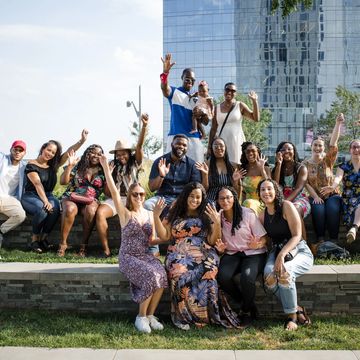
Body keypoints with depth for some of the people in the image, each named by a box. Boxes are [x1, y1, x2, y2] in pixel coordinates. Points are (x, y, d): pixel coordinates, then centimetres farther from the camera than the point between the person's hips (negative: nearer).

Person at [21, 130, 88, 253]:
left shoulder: (53, 165, 10)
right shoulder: (31, 165, -6)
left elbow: (69, 152, 1)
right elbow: (38, 184, -19)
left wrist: (82, 140, -13)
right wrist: (45, 201, -32)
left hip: (48, 195, 4)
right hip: (31, 196, -4)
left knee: (55, 207, -31)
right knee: (42, 209, -36)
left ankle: (44, 238, -18)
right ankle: (34, 240, -17)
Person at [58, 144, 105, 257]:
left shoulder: (102, 171, 7)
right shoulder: (78, 166, 4)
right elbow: (63, 182, -1)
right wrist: (70, 166, -11)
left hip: (91, 200, 1)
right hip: (72, 197, 0)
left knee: (91, 211, -36)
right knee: (70, 209, -36)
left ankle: (84, 244, -24)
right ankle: (63, 243, -23)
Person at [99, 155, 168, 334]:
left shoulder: (150, 214, 12)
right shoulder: (125, 213, -1)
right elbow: (114, 191, -15)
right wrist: (106, 167, -21)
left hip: (146, 255, 4)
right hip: (128, 257, -4)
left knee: (161, 274, -27)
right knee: (151, 276, -31)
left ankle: (150, 315, -10)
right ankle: (141, 316, -11)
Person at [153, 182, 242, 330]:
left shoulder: (207, 216, 14)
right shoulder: (175, 214, 16)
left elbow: (212, 241, 8)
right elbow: (164, 236, 10)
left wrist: (217, 223, -7)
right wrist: (156, 216, 2)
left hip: (203, 255, 0)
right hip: (179, 255, 1)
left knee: (205, 275, -34)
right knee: (180, 274, -34)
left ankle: (202, 315, -21)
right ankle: (183, 315, -19)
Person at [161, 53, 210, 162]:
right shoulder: (174, 92, 6)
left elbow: (206, 122, 14)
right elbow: (164, 88, -20)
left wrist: (202, 114, -9)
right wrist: (165, 72, -39)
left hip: (194, 138, 4)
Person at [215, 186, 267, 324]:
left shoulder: (247, 213, -7)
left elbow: (263, 238, -5)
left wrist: (257, 245, -28)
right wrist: (220, 247, -9)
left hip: (253, 253, -3)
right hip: (232, 254, 3)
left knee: (247, 277, -34)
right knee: (223, 276, -29)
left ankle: (247, 311, -4)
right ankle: (246, 304, -3)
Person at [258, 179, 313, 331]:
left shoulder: (286, 206, -8)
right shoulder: (262, 215, 10)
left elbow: (297, 236, -14)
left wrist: (282, 255, -25)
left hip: (299, 251, -4)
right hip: (276, 251, 4)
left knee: (284, 273, -35)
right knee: (269, 275, -29)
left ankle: (291, 315, -15)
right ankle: (297, 309, -11)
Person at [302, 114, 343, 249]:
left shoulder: (328, 159, 3)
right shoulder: (305, 163, 4)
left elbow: (333, 143, -12)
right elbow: (306, 183, -3)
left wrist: (338, 124, -25)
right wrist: (315, 197, -16)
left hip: (332, 194, 0)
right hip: (315, 196, 0)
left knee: (333, 209, -30)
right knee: (318, 210, -31)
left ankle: (333, 241, -24)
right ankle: (320, 240, -23)